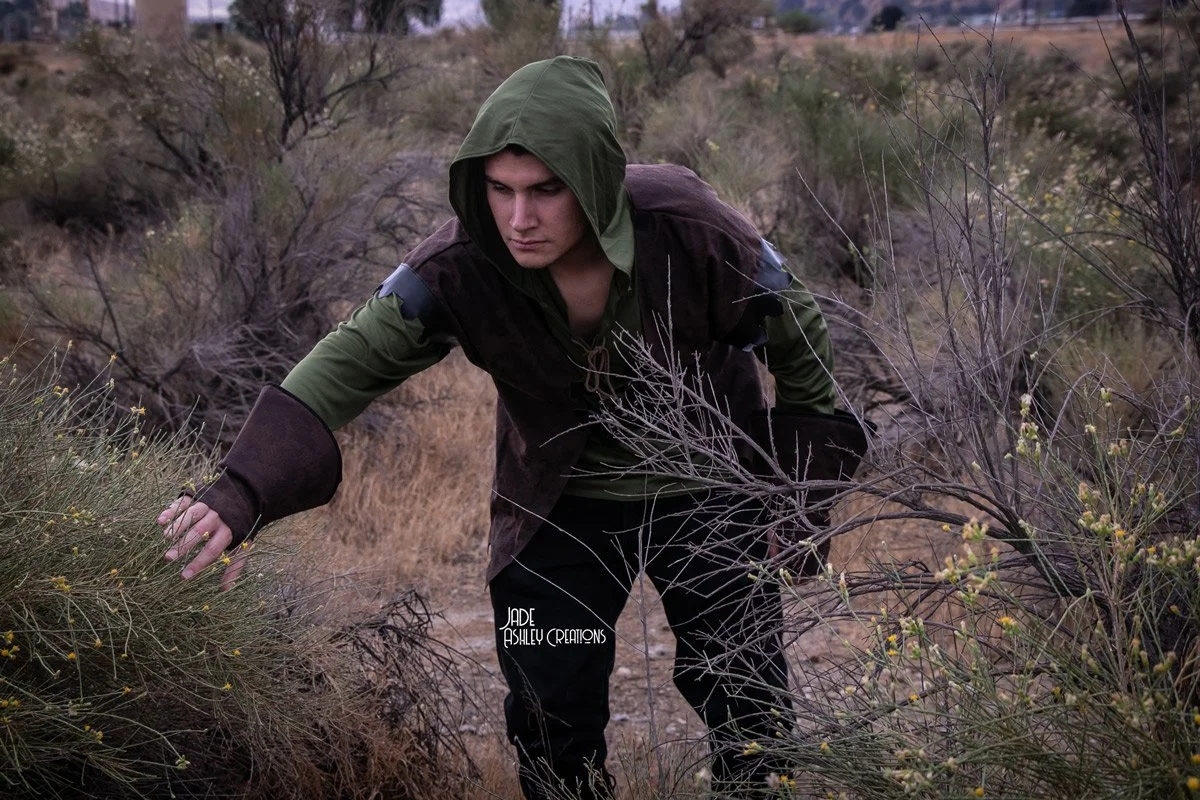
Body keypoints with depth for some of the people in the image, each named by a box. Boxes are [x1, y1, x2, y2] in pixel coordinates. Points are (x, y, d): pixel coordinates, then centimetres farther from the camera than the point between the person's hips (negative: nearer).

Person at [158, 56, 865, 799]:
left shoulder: (694, 233, -30)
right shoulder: (459, 266, -27)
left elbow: (799, 332, -13)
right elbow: (349, 366, -29)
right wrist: (242, 494, -44)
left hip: (707, 493, -1)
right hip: (563, 507, 1)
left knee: (749, 708, 4)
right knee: (549, 713, 7)